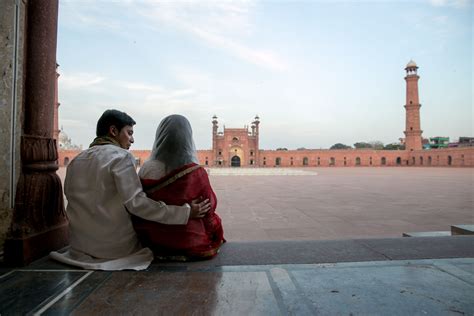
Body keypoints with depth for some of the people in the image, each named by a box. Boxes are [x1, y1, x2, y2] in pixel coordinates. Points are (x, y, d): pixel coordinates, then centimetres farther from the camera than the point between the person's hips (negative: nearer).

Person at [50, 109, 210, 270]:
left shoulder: (75, 161, 7)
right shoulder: (121, 156, -13)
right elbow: (136, 202, -23)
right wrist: (185, 212, -24)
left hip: (79, 245, 7)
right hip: (114, 247, -6)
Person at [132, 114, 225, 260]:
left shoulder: (146, 170, -13)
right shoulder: (197, 173, -23)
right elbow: (209, 207, -9)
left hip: (155, 242, 4)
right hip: (191, 243, -4)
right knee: (216, 221, 27)